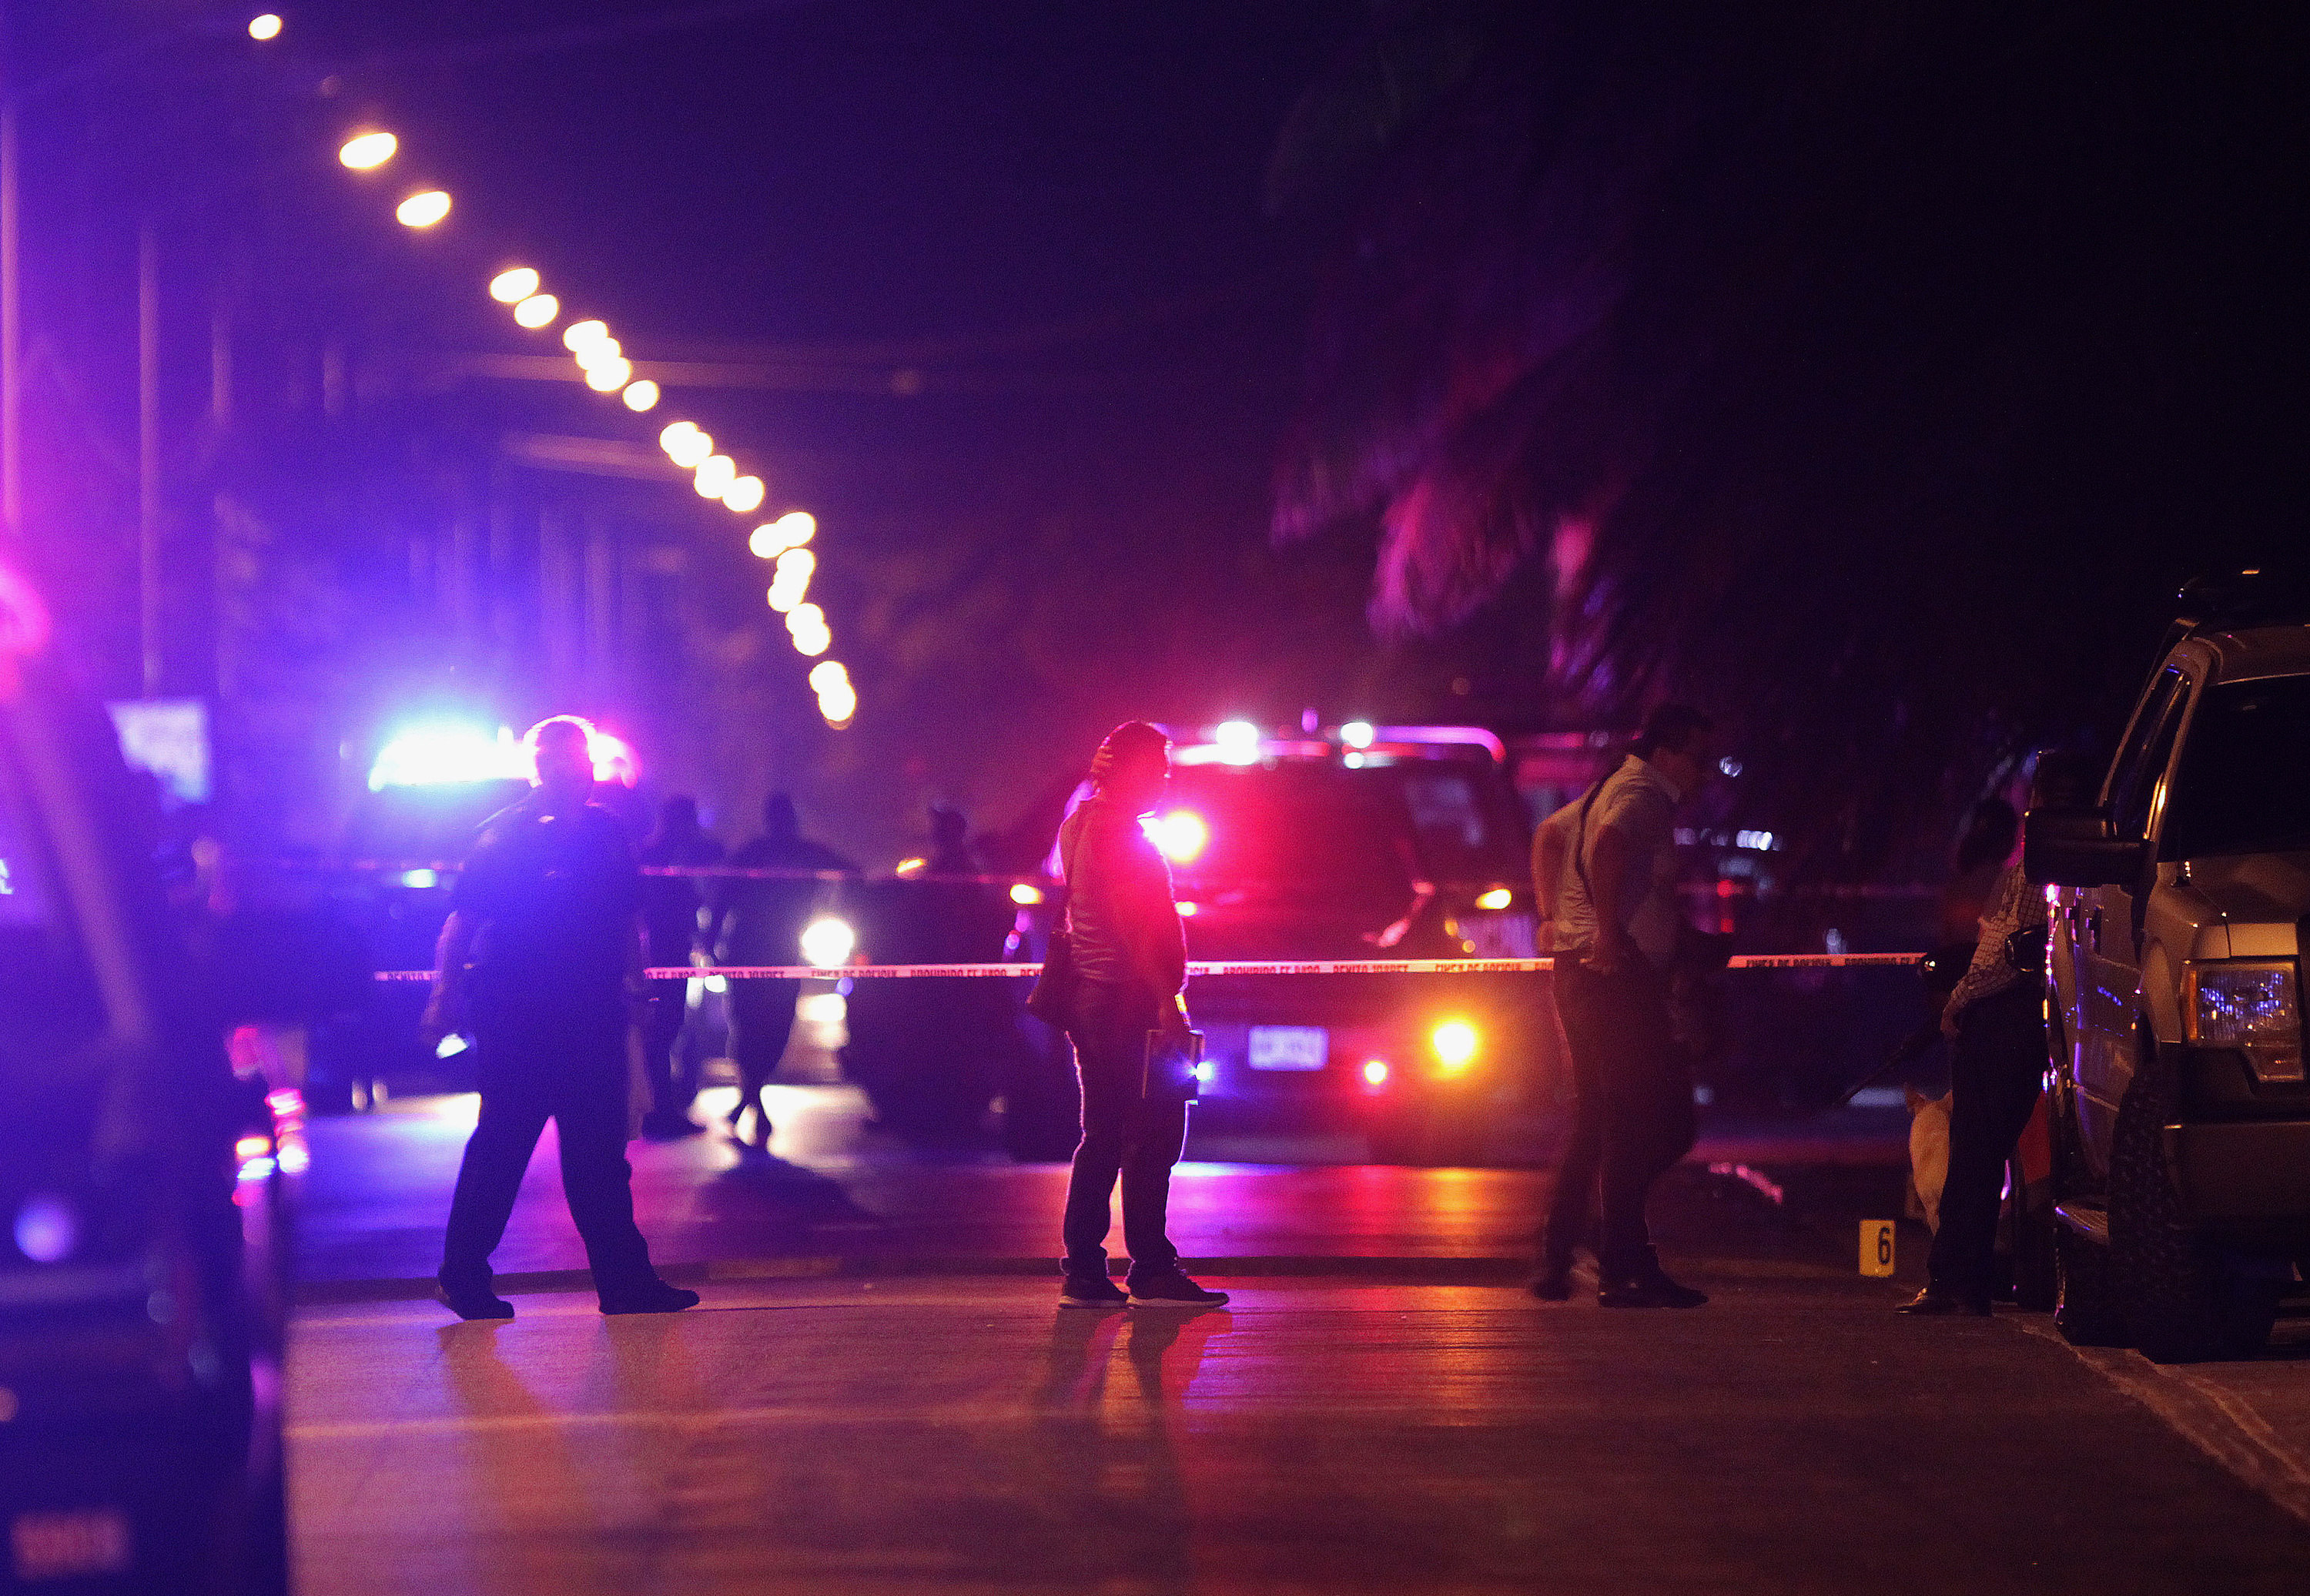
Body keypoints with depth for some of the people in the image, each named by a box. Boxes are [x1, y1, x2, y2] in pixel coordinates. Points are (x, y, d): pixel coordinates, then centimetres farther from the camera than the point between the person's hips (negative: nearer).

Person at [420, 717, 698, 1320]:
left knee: (600, 1151, 7)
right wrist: (445, 997, -13)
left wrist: (631, 987, 17)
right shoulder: (506, 836, -6)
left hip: (591, 1015, 5)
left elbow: (628, 919, 20)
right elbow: (463, 920, -7)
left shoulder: (607, 833, 10)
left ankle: (624, 1277, 9)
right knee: (502, 1144, 0)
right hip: (517, 1015, -5)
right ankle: (464, 1275, 9)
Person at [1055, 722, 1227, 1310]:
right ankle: (1151, 1271, -8)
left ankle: (1083, 1271, 11)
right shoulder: (1116, 830, -13)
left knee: (1103, 1138, 11)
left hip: (1090, 997, 10)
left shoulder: (1079, 826, 18)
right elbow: (1131, 922, -21)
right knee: (1151, 1135, -8)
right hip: (1127, 997, -10)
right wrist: (1166, 999, -24)